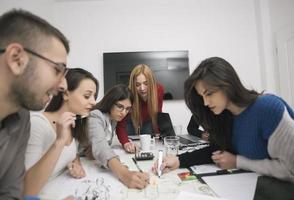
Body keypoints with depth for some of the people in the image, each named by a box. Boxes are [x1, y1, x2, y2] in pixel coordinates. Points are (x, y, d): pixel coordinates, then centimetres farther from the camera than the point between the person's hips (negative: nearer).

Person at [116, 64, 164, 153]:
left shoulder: (159, 90, -29)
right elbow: (120, 125, -37)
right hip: (130, 122, -1)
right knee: (130, 149, 6)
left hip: (148, 122, 2)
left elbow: (158, 114, -15)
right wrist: (126, 143, -55)